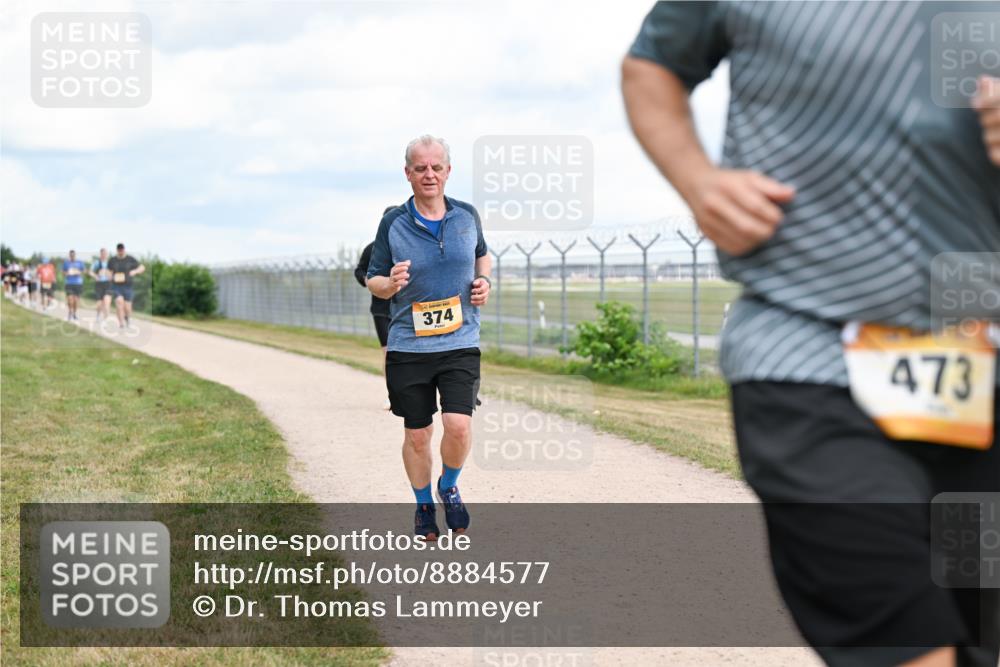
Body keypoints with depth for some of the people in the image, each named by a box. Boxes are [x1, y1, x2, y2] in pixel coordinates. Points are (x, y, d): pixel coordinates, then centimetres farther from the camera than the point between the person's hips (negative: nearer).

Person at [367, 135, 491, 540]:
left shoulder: (467, 216, 3)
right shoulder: (393, 223, -4)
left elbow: (481, 253, 24)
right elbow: (373, 281, 3)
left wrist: (484, 281, 4)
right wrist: (391, 284, -19)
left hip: (460, 343, 1)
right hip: (408, 345, 0)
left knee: (458, 425, -14)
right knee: (417, 435, 6)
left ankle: (449, 487, 16)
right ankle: (423, 506, 29)